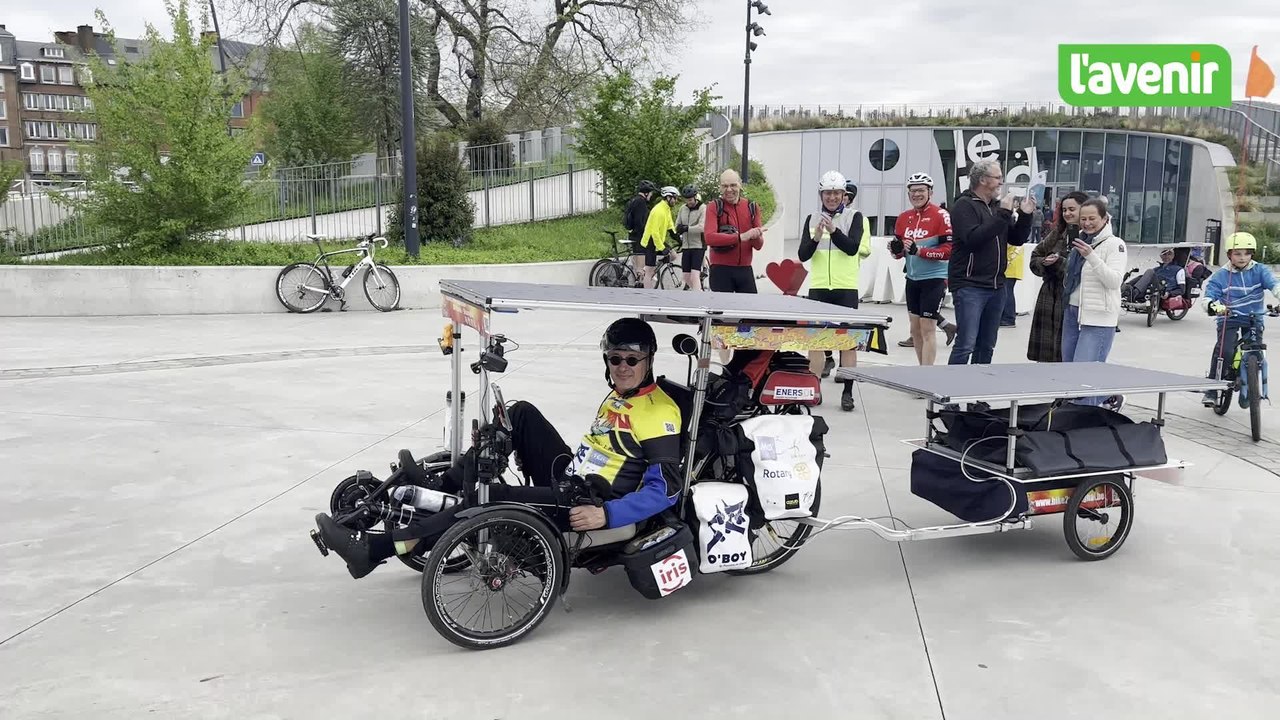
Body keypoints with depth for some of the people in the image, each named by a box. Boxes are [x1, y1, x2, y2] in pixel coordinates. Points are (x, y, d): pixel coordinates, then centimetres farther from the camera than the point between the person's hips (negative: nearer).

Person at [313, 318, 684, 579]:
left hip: (584, 506, -9)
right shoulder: (618, 397, 15)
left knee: (491, 497, -25)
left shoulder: (660, 413, -12)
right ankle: (442, 490, -7)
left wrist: (605, 515, -27)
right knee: (522, 414, -3)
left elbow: (666, 489, -19)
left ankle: (374, 548, -21)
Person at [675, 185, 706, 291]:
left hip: (698, 246, -6)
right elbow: (677, 225, 13)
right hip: (686, 246, 6)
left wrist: (687, 228, -24)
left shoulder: (703, 209, -9)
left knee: (695, 276, -15)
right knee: (686, 277, 9)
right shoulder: (683, 208, 10)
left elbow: (702, 227, -21)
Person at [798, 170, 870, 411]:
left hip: (846, 288, -3)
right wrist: (815, 238, -17)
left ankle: (848, 392, 5)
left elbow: (853, 248, -12)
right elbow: (803, 255, 2)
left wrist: (833, 230, -26)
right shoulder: (813, 219, 9)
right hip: (818, 287, 3)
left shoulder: (854, 217, 2)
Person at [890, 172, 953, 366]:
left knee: (927, 329, -7)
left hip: (934, 279, -7)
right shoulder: (903, 218, 8)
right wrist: (896, 249, -8)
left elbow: (949, 250, -16)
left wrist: (919, 251, -25)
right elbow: (899, 251, 16)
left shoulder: (941, 216, -11)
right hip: (912, 279, 7)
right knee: (915, 329, 13)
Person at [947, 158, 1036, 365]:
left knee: (986, 346, 12)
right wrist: (1002, 215, -20)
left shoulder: (998, 207, 16)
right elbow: (973, 239, -22)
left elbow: (1017, 239, 16)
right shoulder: (964, 205, -7)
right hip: (970, 286, -8)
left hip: (996, 287, 8)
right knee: (966, 344, -12)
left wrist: (1025, 215, 0)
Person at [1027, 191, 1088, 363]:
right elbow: (1034, 257, 18)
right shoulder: (1057, 234, 13)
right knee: (1045, 356, 10)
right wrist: (1045, 262, -2)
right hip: (1050, 297, 6)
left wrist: (1060, 262, -17)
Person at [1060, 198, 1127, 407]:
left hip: (1098, 319, -7)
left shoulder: (1115, 244, -6)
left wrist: (1091, 256, -27)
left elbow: (1114, 281, -19)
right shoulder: (1081, 242, 14)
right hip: (1072, 312, 7)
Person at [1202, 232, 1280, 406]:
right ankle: (1211, 390, -11)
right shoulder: (1220, 275, -5)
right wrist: (1213, 305, -38)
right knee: (1224, 351, -22)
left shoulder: (1259, 271, -1)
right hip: (1229, 319, -2)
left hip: (1254, 319, 2)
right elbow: (1209, 295, -13)